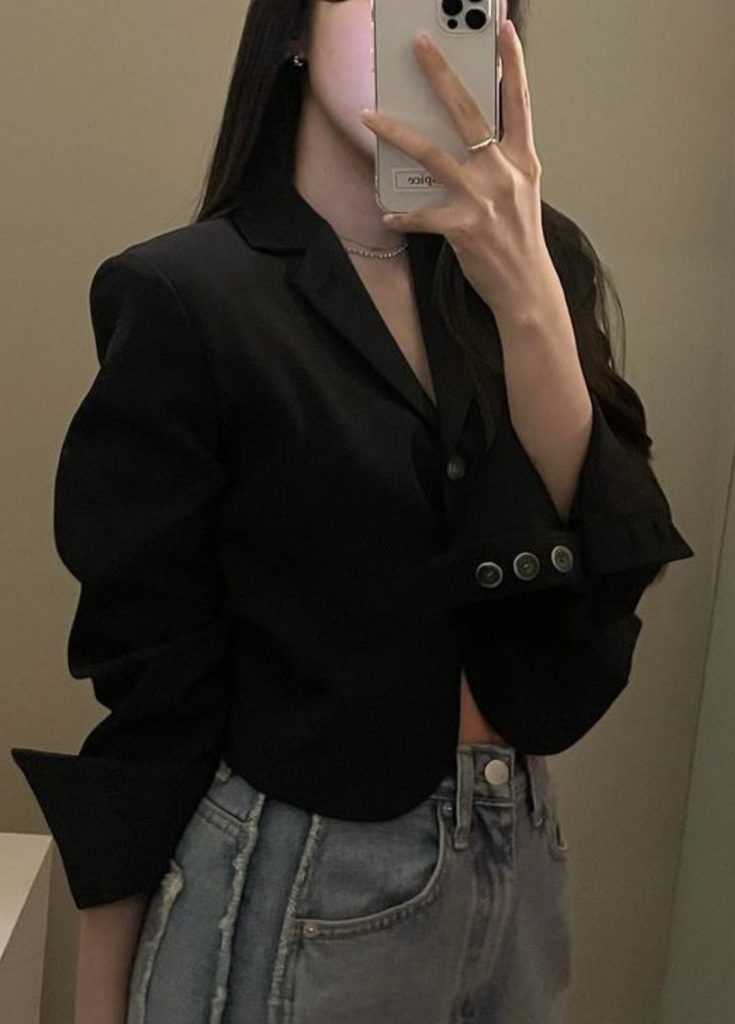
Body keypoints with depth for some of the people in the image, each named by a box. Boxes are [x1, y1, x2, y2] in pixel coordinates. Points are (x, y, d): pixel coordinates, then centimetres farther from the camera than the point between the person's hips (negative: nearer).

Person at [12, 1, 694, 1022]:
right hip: (293, 882, -5)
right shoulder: (188, 296, -14)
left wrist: (528, 304, -23)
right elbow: (144, 679, -12)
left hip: (523, 850, 5)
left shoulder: (536, 265, -1)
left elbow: (605, 573, -10)